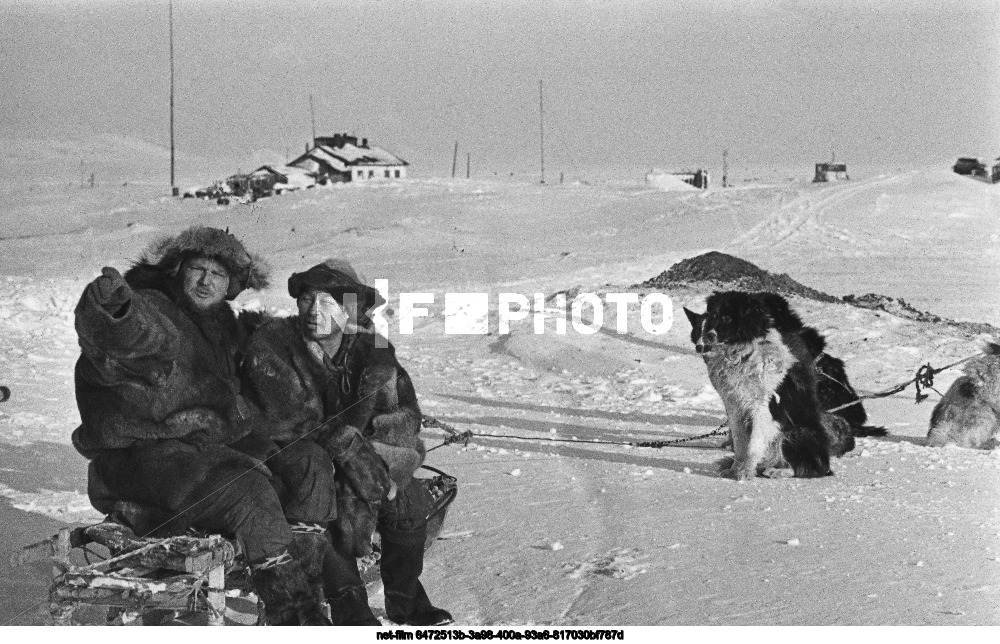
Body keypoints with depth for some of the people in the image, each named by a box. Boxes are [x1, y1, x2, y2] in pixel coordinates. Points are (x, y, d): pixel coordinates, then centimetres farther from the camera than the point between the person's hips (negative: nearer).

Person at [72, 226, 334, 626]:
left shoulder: (222, 324, 17)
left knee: (309, 462, -5)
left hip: (213, 447, 9)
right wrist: (111, 306, -57)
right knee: (248, 488, -31)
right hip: (143, 456, -8)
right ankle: (290, 608, -26)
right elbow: (130, 329, -36)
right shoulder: (152, 312, -9)